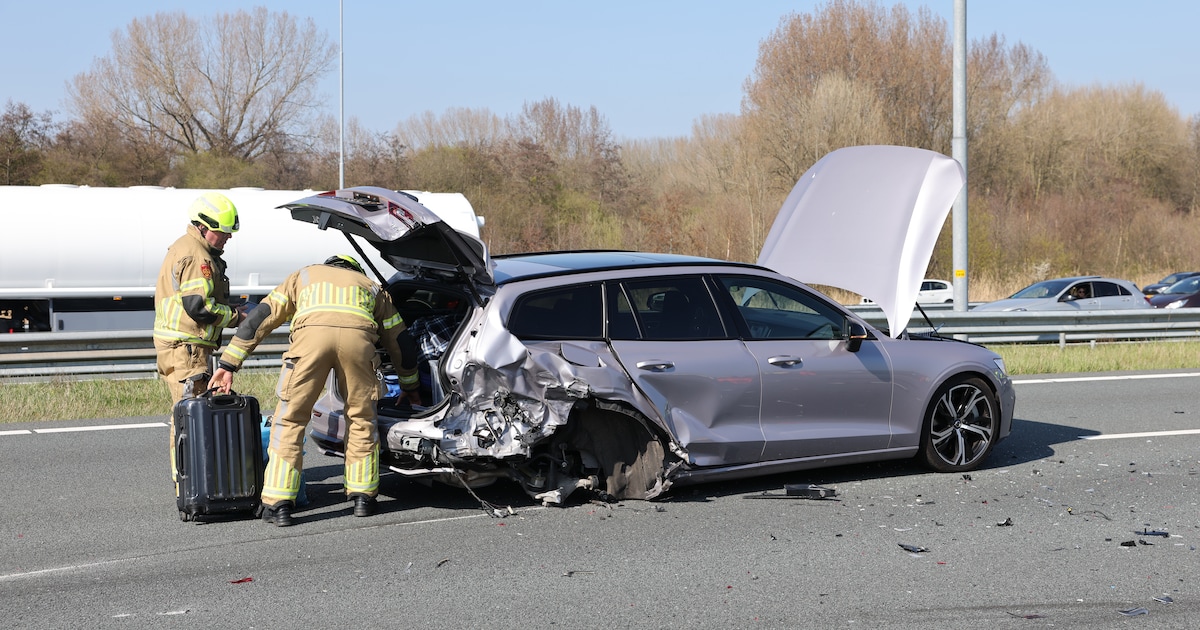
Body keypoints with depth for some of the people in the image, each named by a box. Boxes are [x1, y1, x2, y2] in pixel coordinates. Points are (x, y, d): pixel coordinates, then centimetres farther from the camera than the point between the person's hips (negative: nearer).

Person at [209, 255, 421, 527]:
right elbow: (402, 343, 43)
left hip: (311, 333, -1)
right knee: (361, 419, 19)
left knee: (290, 420, 8)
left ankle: (278, 504, 5)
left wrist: (227, 364, 29)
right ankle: (363, 497, 23)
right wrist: (410, 387, 57)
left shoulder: (303, 276, 38)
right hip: (358, 335, 1)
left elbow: (260, 318, 29)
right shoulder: (372, 287, 40)